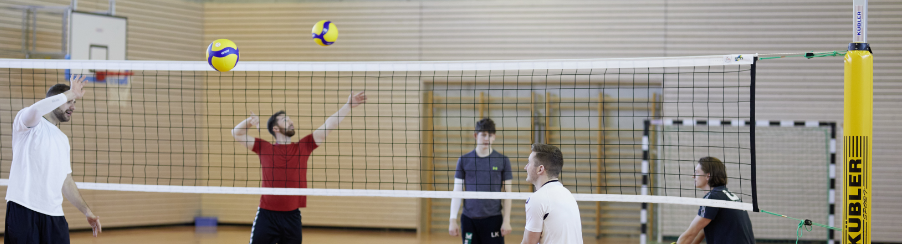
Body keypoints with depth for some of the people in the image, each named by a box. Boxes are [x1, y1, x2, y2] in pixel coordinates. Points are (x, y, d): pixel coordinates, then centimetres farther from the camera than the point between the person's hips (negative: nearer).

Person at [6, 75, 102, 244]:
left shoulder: (63, 139, 24)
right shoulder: (30, 123, 3)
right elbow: (35, 110, -24)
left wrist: (87, 211, 19)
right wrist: (71, 93, -15)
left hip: (54, 215, 6)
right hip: (23, 209, -6)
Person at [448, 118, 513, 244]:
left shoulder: (503, 160, 3)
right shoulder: (464, 160, 5)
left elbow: (507, 193, 4)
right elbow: (457, 192, 5)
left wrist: (507, 220, -3)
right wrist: (453, 219, -1)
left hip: (493, 219, -1)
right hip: (468, 219, 1)